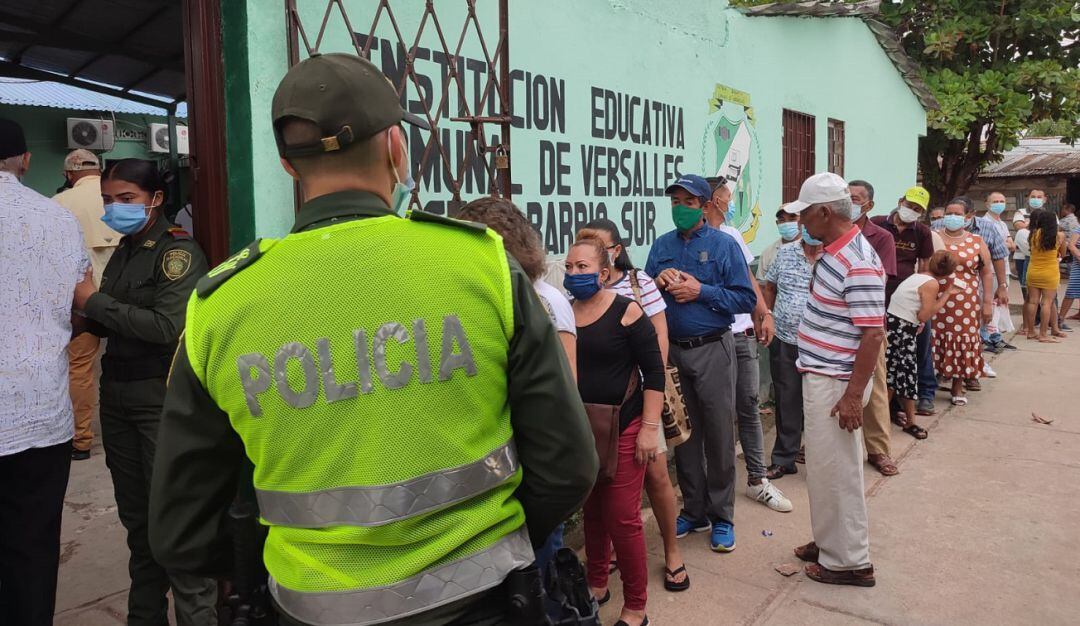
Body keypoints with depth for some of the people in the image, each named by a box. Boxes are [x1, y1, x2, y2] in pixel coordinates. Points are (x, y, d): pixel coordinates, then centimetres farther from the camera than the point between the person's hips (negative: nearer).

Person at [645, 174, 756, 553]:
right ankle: (694, 511, 27)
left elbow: (746, 299, -9)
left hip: (712, 350, -4)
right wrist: (659, 282, -10)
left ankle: (721, 517, 17)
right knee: (682, 434, 12)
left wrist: (700, 290, -17)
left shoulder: (723, 245, -4)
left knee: (719, 435, 2)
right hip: (672, 350, 4)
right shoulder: (662, 246, 9)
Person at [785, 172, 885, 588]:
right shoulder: (833, 252, 9)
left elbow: (873, 334, -24)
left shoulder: (859, 263, -22)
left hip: (836, 382, -10)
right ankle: (829, 542, 34)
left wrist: (853, 395, -24)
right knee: (822, 467, 19)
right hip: (820, 377, 10)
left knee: (836, 471, 2)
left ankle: (850, 561, 17)